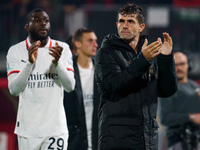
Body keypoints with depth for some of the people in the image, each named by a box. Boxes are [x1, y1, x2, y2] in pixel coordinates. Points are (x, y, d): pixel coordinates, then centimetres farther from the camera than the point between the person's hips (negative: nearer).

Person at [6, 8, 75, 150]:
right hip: (27, 127, 0)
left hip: (56, 127, 0)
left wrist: (57, 62, -20)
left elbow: (70, 86, -4)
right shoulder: (16, 51, 2)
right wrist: (30, 63, -20)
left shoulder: (62, 48, 4)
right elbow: (14, 90, -7)